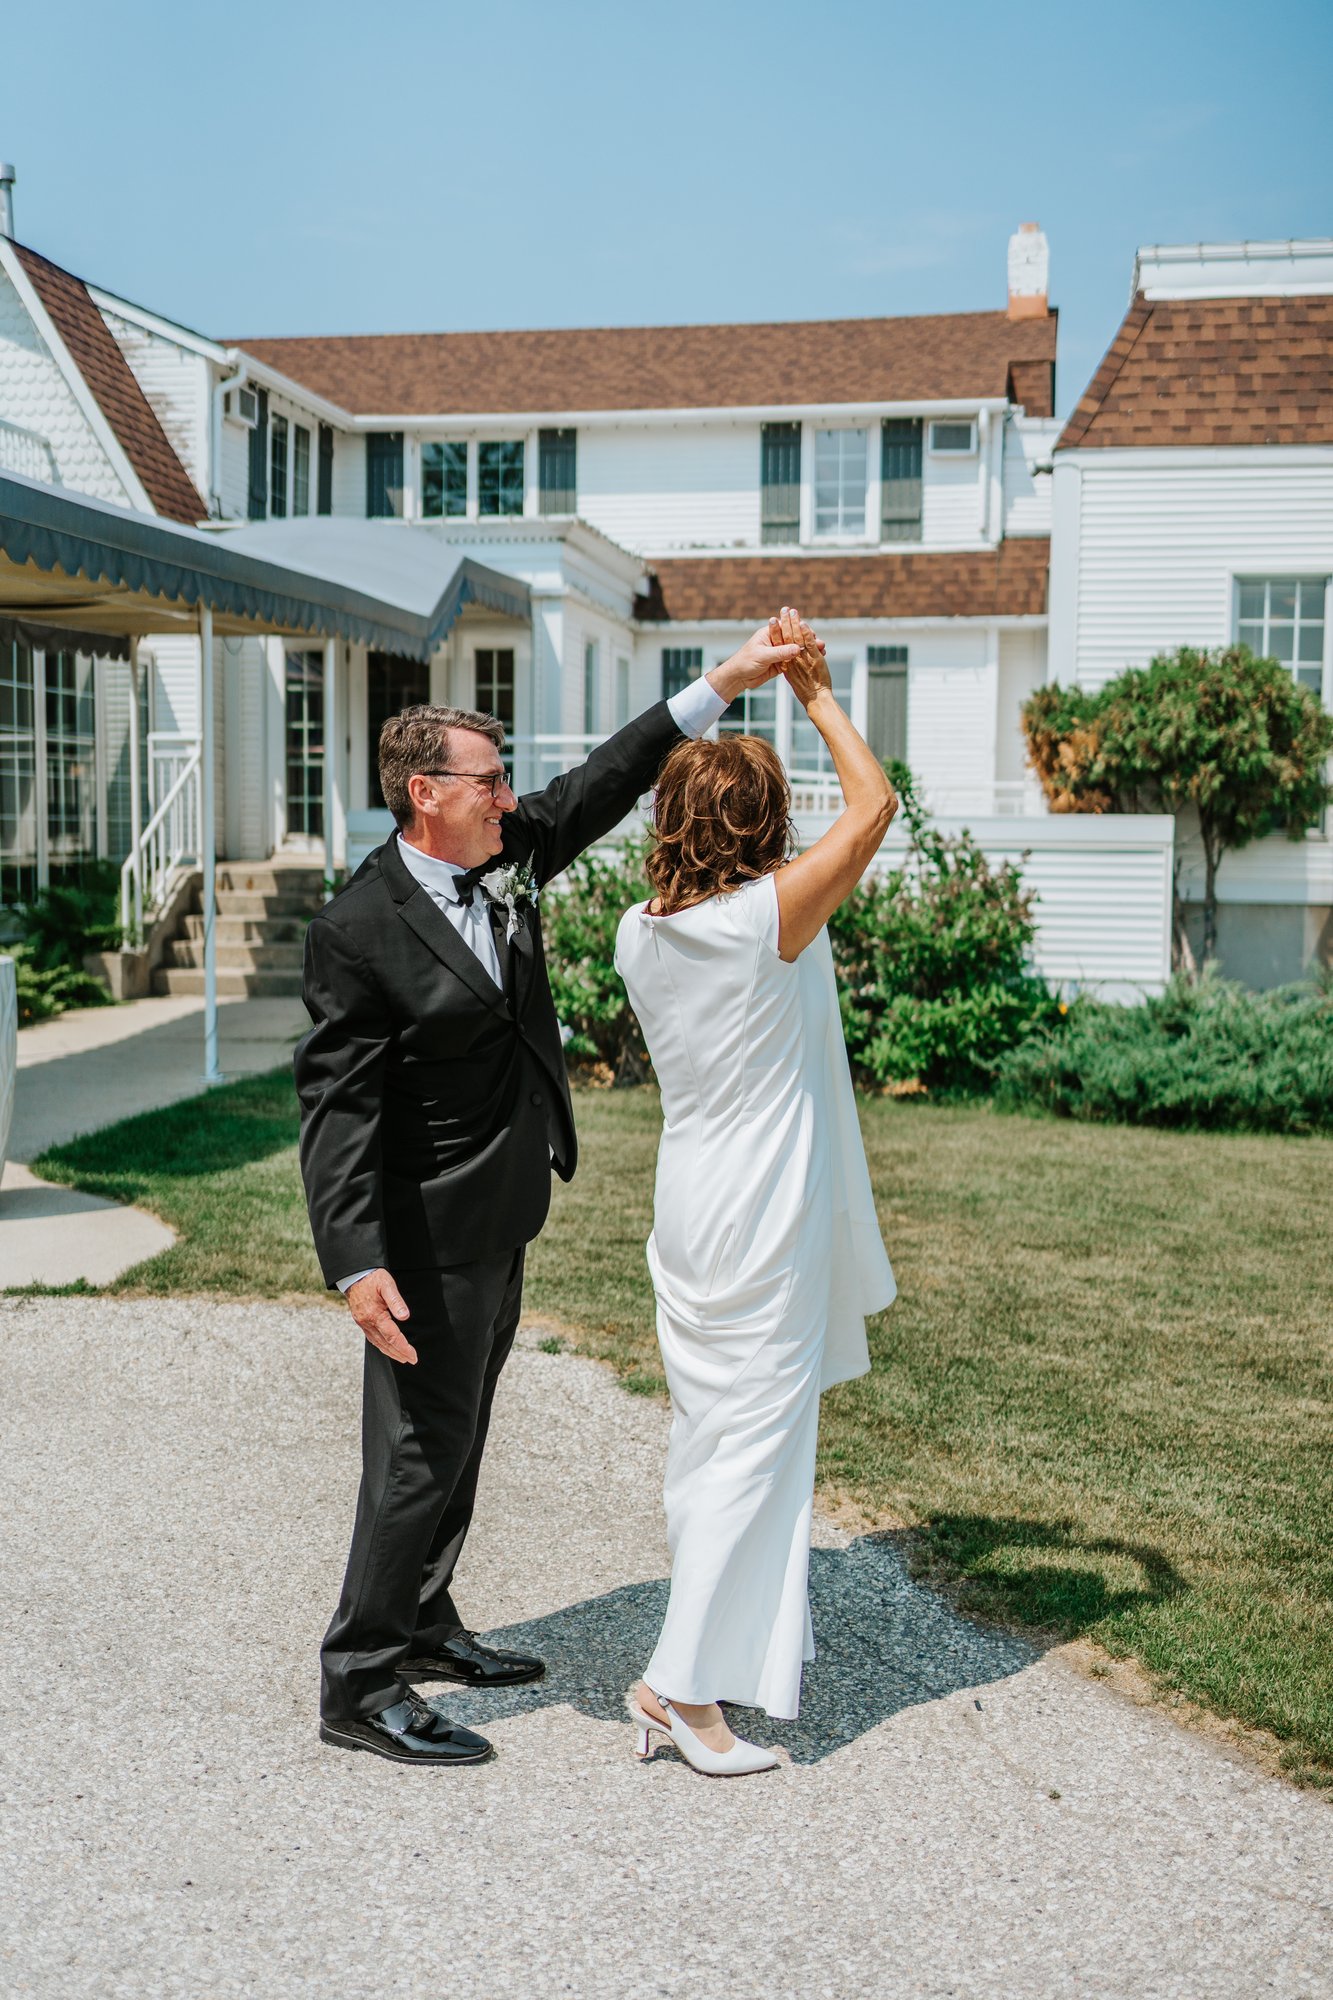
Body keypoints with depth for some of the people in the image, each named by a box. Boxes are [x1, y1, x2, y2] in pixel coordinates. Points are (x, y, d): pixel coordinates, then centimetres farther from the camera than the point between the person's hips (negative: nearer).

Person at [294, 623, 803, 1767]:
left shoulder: (501, 858, 2)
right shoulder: (359, 930, -20)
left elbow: (601, 786, 11)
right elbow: (336, 1107, -22)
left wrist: (725, 683, 6)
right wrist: (359, 1264, -29)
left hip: (501, 1219, 9)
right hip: (434, 1236, -9)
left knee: (457, 1436, 19)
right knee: (421, 1450, -2)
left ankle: (423, 1626, 36)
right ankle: (361, 1687, 13)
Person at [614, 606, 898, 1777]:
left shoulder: (641, 932, -1)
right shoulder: (772, 919, -18)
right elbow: (874, 803, -8)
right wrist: (816, 694, 3)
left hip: (690, 1207, 8)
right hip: (763, 1217, -8)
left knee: (712, 1425, 18)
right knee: (757, 1431, -1)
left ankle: (752, 1625, 34)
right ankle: (686, 1681, 1)